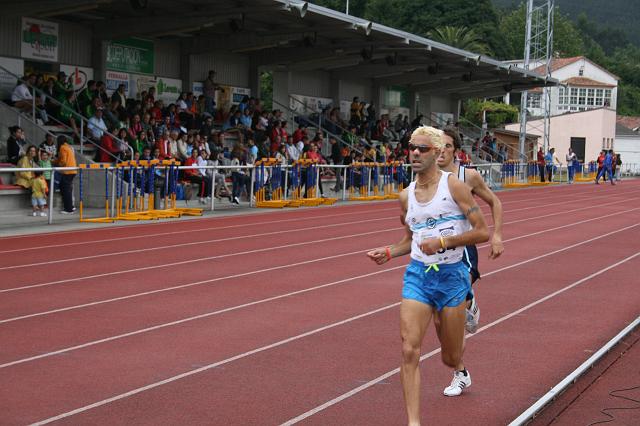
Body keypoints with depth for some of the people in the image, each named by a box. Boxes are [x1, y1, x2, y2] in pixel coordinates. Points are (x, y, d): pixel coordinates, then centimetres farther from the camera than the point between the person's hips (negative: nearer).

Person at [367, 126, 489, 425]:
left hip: (451, 276, -3)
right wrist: (389, 252, 2)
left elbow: (482, 232, -10)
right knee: (409, 350, -14)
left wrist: (443, 242, -19)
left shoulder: (453, 186, -8)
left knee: (450, 357, 11)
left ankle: (460, 369, 51)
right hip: (417, 275, 3)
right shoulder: (406, 196, 7)